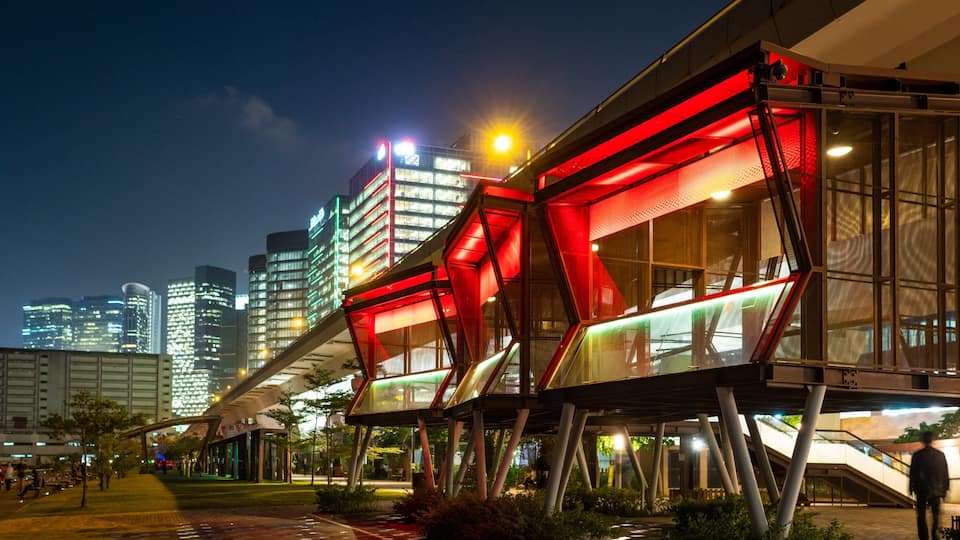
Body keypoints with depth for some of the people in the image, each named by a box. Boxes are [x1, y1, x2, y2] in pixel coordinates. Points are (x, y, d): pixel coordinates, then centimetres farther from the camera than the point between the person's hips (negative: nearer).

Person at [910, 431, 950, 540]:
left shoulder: (917, 455, -9)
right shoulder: (940, 455, -2)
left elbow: (913, 473, -5)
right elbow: (945, 474, 3)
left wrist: (911, 488, 5)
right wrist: (945, 488, 12)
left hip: (922, 490, -2)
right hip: (937, 489, 2)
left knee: (921, 516, 6)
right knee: (936, 514, 15)